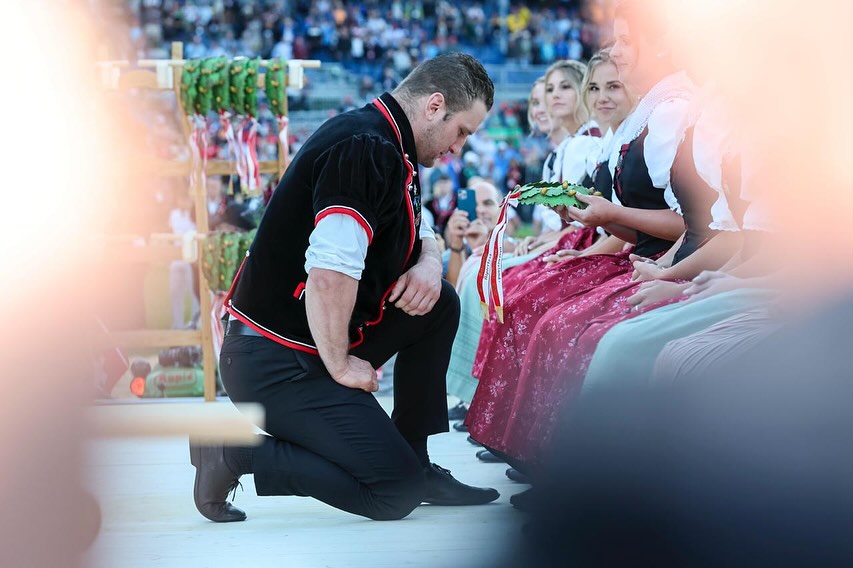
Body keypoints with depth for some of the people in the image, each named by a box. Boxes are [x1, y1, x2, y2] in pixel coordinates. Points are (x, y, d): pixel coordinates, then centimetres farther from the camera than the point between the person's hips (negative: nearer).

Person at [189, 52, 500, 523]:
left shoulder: (388, 147, 12)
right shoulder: (365, 149, -20)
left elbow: (421, 236, 26)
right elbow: (328, 275, -29)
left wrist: (428, 265, 2)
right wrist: (340, 366, -17)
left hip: (320, 339, 10)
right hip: (276, 360, -10)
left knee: (438, 304, 12)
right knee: (395, 494, -12)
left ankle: (416, 465, 15)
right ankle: (236, 452, -5)